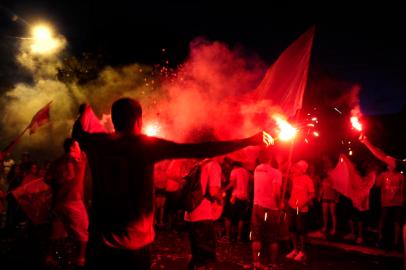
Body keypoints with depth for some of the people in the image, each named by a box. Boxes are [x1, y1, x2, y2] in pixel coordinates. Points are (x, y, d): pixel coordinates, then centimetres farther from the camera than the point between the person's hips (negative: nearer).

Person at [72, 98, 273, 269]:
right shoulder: (146, 145, -12)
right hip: (134, 246, -3)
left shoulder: (98, 142, -1)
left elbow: (77, 132, 23)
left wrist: (84, 112, 44)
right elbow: (200, 150, -17)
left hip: (100, 243, 4)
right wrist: (249, 141, -12)